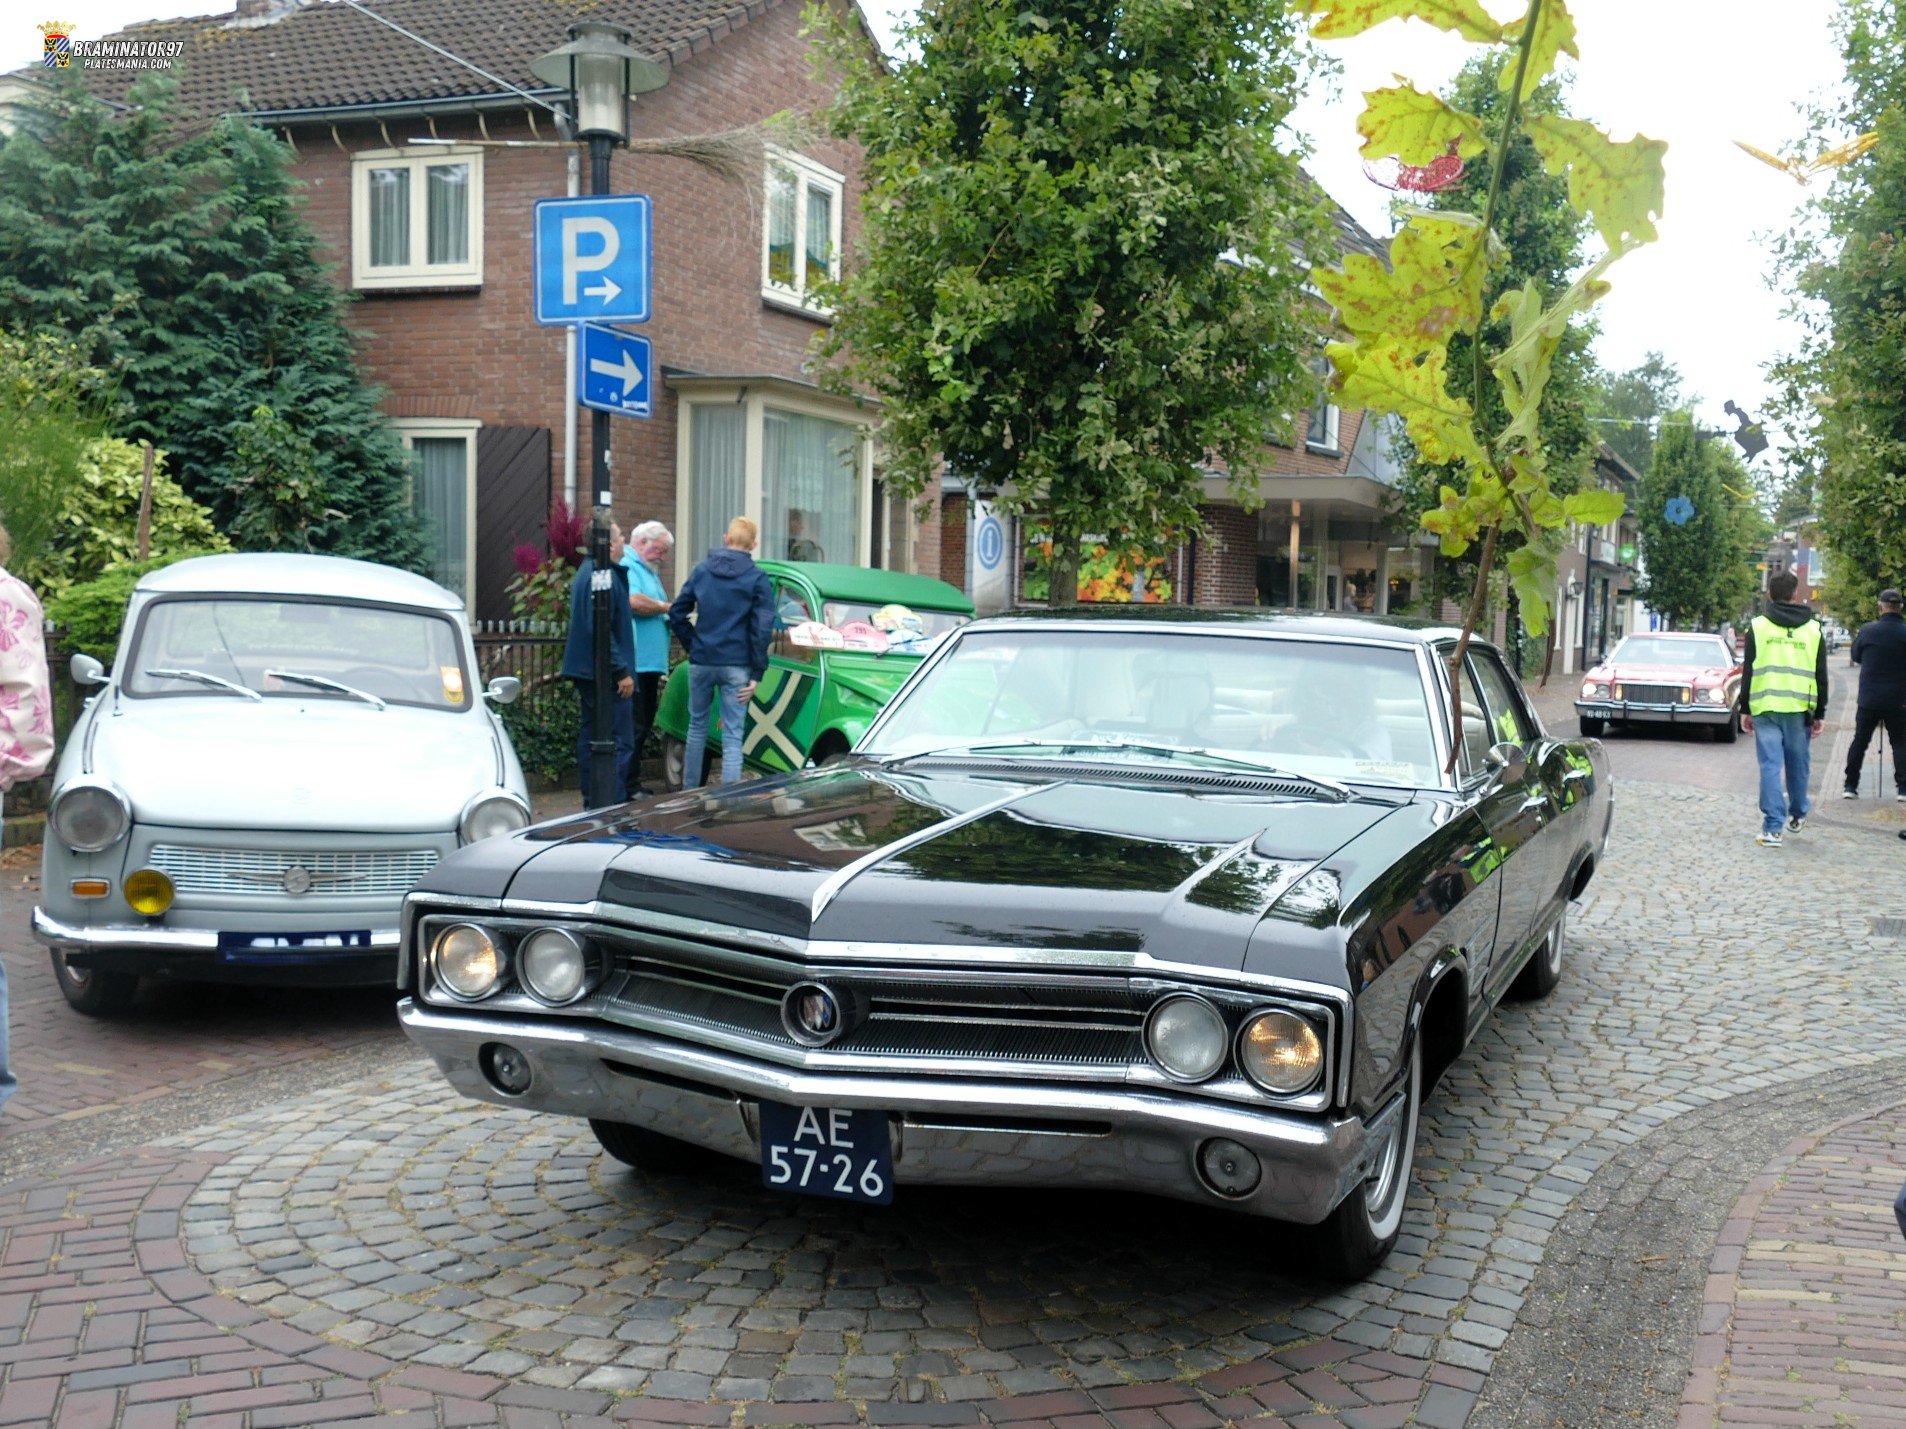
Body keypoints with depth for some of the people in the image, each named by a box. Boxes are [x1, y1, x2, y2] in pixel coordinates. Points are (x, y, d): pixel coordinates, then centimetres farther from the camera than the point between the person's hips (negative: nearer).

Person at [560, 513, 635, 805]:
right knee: (620, 744, -8)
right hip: (604, 673, -11)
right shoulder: (604, 576, -17)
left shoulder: (586, 571, 16)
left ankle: (591, 804, 21)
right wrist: (621, 672, -20)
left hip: (586, 672, 11)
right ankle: (607, 807, -10)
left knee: (589, 738, 14)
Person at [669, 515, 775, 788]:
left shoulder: (701, 571, 5)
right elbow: (762, 627, -10)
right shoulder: (758, 578, -5)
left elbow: (677, 614, 5)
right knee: (732, 735, 0)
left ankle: (689, 791, 23)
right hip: (736, 665, -3)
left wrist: (692, 645, 12)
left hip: (701, 663, 3)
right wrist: (757, 672, -7)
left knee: (697, 726, 17)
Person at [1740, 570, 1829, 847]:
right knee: (1798, 764, 16)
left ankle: (1772, 828, -8)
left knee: (1770, 765, -3)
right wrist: (1820, 714, 12)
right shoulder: (1813, 629, 5)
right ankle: (1798, 815, 34)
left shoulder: (1757, 626, 0)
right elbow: (1821, 676, 7)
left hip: (1765, 708, -2)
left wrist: (1745, 710, 8)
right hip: (1800, 709, 2)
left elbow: (1748, 671, 1)